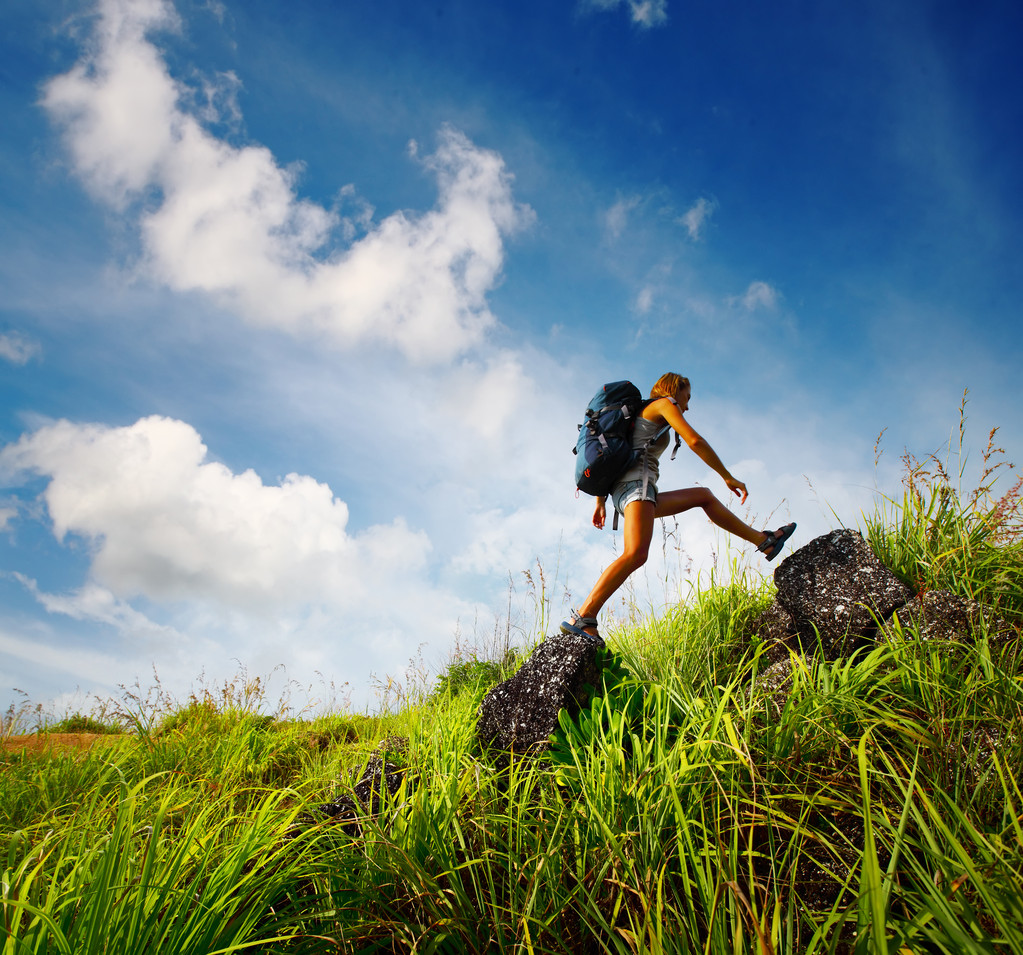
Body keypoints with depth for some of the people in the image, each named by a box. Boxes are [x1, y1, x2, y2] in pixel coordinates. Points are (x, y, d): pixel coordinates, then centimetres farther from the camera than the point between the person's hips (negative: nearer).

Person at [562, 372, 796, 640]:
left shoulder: (640, 414, 34)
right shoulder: (664, 403, 9)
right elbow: (694, 441, -5)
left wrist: (601, 503, 26)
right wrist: (728, 477, 1)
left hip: (621, 495, 10)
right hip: (637, 480, -10)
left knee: (703, 495, 23)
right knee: (636, 554, -29)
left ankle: (763, 540, 25)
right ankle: (581, 619, -40)